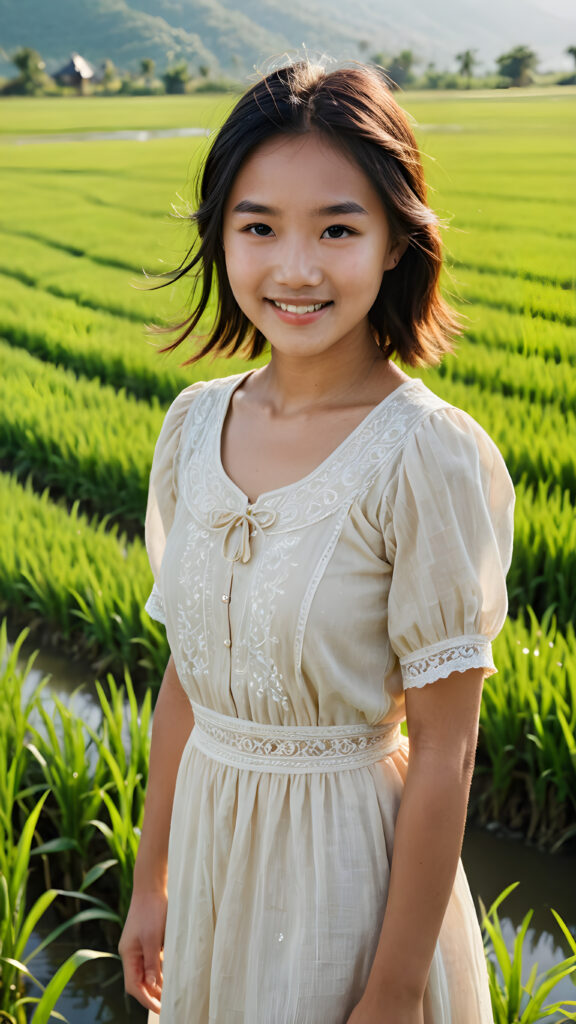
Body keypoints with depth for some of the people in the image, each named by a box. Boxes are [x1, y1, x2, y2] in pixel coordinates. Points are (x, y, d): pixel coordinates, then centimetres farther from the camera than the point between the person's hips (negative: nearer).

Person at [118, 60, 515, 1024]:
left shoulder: (429, 458, -21)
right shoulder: (195, 427, -4)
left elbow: (443, 756, -17)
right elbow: (186, 673, 5)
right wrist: (152, 877, 11)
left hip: (353, 859, -5)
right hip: (212, 839, 6)